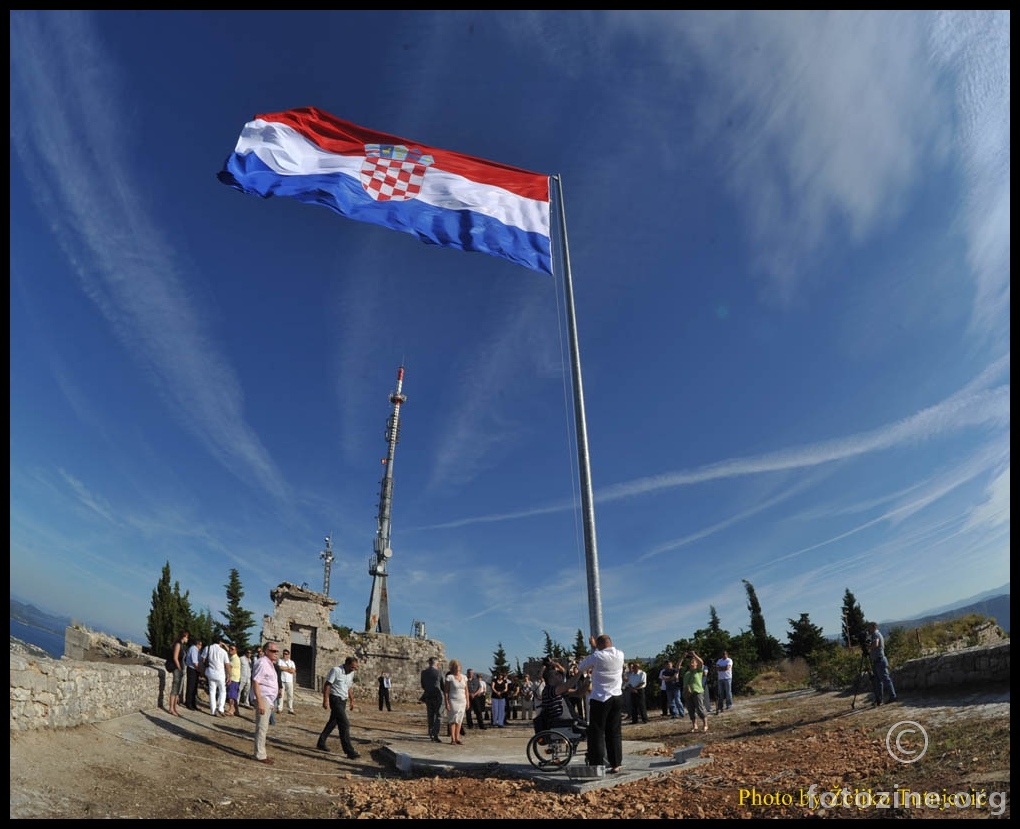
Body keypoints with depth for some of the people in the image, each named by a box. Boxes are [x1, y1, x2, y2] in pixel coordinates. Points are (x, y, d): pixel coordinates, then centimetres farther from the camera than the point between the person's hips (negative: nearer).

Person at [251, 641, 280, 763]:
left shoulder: (270, 664, 17)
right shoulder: (262, 663, -15)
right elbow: (255, 682, -22)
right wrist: (260, 702, -26)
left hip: (269, 700, 10)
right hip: (263, 699, -10)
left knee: (264, 728, 15)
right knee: (262, 728, -5)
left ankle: (261, 753, 22)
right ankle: (260, 755, 2)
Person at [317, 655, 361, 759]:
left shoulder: (351, 673, 8)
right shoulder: (336, 670, -15)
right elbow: (327, 685, -15)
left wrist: (352, 700, 17)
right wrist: (325, 700, -19)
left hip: (343, 701, 8)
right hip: (335, 699, -8)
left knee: (333, 722, 17)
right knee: (345, 724, -13)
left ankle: (321, 743, 32)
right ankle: (349, 751, -13)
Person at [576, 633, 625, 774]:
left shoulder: (597, 656, -14)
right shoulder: (620, 654, 2)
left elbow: (580, 667, 1)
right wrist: (595, 646, 30)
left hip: (600, 699, -5)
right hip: (617, 698, 5)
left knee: (597, 733, 2)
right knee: (615, 732, 13)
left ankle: (597, 766, 2)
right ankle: (616, 764, 15)